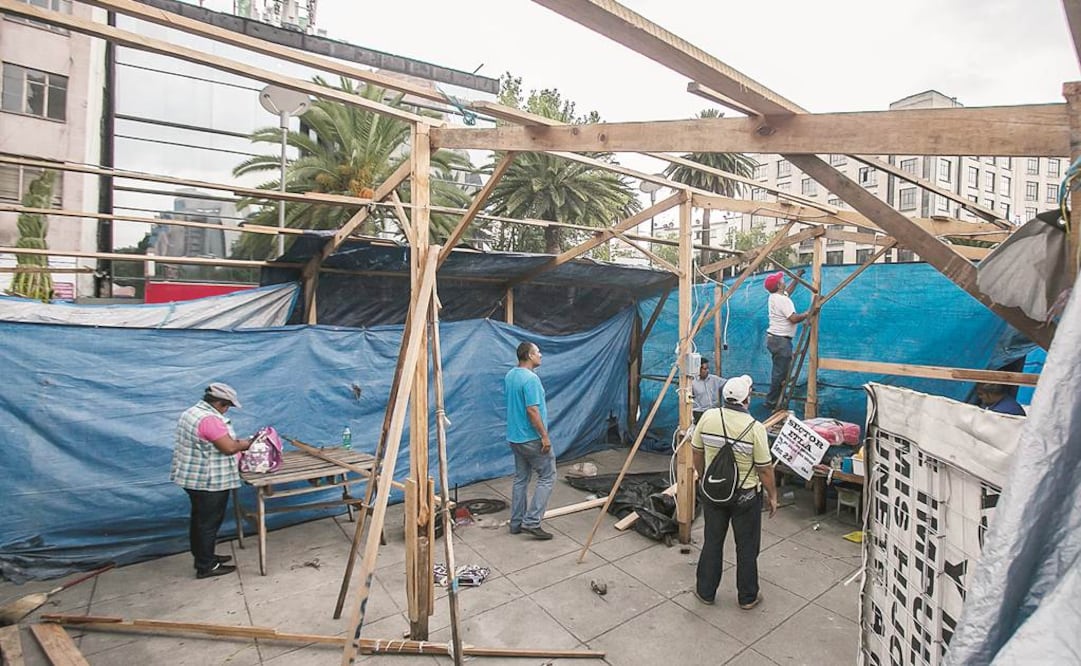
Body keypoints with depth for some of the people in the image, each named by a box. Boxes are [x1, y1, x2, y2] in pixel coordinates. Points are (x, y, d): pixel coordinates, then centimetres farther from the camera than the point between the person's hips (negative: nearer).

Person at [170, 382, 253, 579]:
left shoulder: (191, 412, 9)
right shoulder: (209, 419, -24)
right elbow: (229, 447, -26)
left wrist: (238, 443, 11)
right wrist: (247, 444, -8)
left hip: (192, 477, 10)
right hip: (209, 481, -10)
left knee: (199, 519, 20)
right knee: (209, 522, 2)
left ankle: (202, 557, 33)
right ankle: (206, 567, 12)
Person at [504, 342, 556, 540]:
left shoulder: (510, 375, 7)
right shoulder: (531, 378, -21)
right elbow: (532, 410, -24)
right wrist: (545, 436, -19)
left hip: (515, 437, 9)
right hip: (531, 438, -9)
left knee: (521, 478, 16)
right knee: (547, 477, 3)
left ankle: (516, 523, 22)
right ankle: (531, 522, 1)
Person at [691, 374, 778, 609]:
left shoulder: (708, 417, -12)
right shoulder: (755, 428, -21)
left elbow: (696, 452, -1)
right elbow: (764, 468, -13)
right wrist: (772, 495, 3)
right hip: (745, 496, -3)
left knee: (712, 542, 17)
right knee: (747, 546, 16)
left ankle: (705, 591, 31)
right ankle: (747, 597, 32)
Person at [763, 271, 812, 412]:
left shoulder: (774, 296, 11)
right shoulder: (783, 300, -18)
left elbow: (788, 291, 33)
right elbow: (794, 318, -22)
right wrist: (806, 314, -5)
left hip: (773, 338, 11)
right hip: (781, 340, -10)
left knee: (778, 372, 16)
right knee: (780, 373, -5)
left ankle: (773, 401, 22)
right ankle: (772, 403, -1)